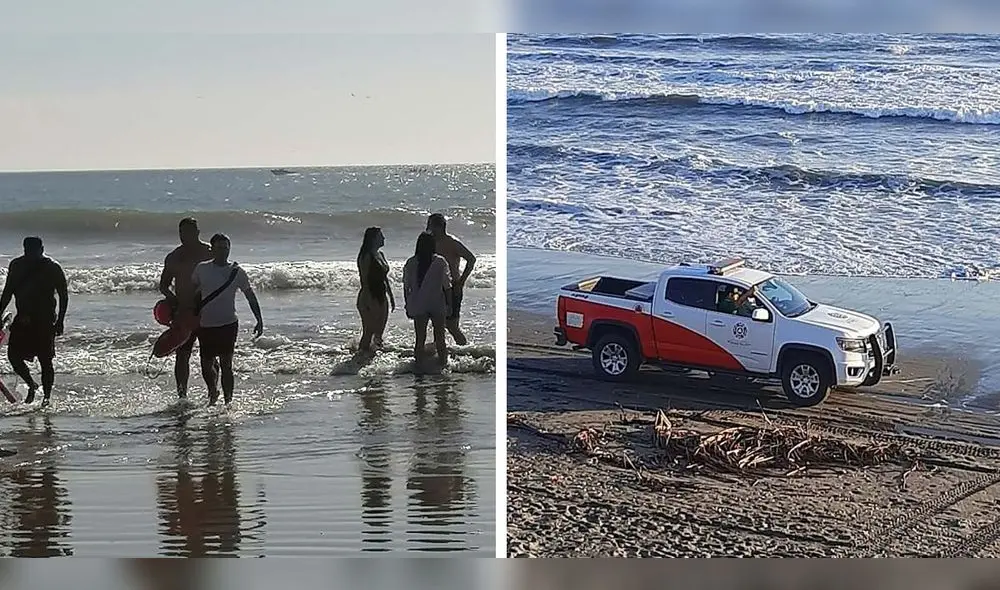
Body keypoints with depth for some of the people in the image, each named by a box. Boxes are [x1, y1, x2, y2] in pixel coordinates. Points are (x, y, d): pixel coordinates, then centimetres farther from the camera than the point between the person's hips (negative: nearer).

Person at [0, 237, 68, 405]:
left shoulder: (52, 268, -7)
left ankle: (47, 396, 8)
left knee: (45, 360, -3)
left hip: (45, 321, -4)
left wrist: (60, 321, -9)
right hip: (22, 319, 4)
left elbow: (63, 295, -3)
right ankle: (31, 385, 21)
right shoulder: (16, 265, 3)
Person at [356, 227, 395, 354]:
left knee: (379, 331, 11)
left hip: (381, 298, 8)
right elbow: (364, 280, -17)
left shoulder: (380, 255, 13)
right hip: (369, 298, -8)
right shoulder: (366, 256, -13)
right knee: (368, 331, -6)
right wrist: (369, 301, -21)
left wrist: (391, 297, 19)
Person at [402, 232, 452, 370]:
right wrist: (449, 305, 3)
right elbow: (447, 286, -8)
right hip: (437, 306, -1)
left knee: (420, 338, 12)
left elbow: (406, 287, -3)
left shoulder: (410, 263, -8)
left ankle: (419, 363, 17)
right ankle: (443, 362, 25)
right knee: (439, 337, 16)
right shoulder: (440, 262, -12)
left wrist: (408, 306, 9)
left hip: (418, 307, 1)